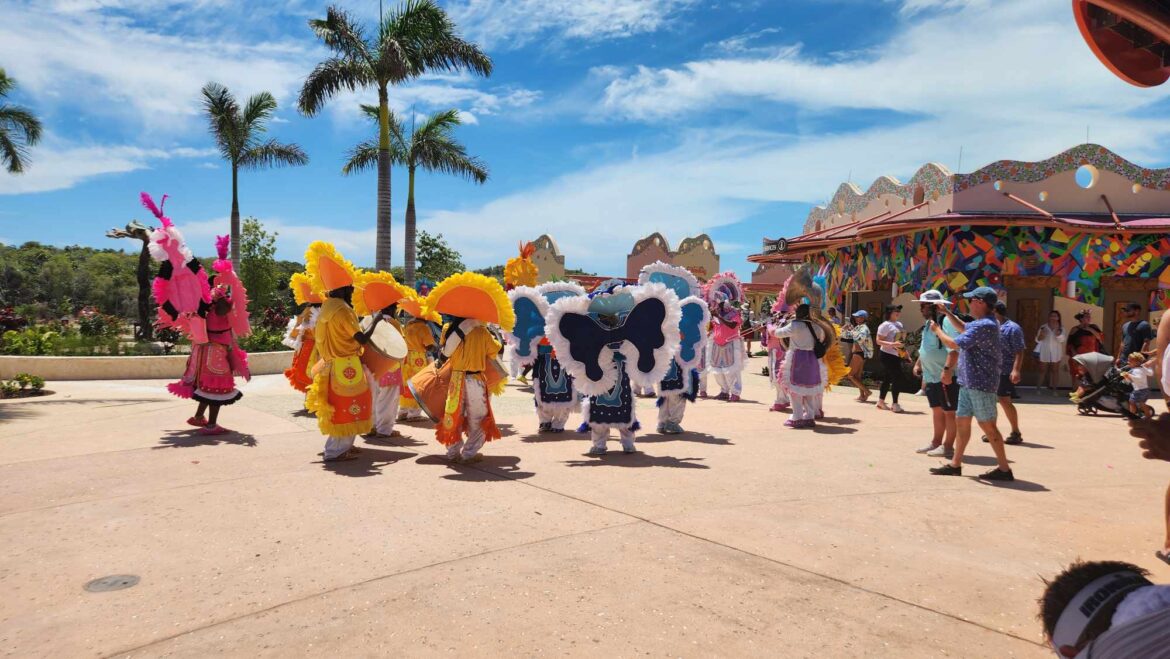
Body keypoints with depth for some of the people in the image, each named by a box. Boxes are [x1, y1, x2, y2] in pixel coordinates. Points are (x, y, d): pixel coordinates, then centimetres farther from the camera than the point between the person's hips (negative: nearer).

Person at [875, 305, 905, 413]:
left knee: (887, 379, 14)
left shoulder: (899, 324, 14)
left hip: (896, 355, 9)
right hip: (887, 355, -9)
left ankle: (881, 401, 23)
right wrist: (892, 344, -29)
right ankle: (895, 404, -7)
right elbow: (879, 341, -17)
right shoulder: (885, 325, -12)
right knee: (897, 378, -12)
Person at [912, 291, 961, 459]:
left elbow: (954, 348, -27)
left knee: (949, 412, 0)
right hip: (932, 376, 10)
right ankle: (936, 442, 29)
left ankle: (948, 446, 7)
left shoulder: (946, 321, -18)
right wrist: (918, 364, 22)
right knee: (937, 411, 18)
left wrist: (947, 369, -32)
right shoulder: (929, 323, 14)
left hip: (947, 377, -10)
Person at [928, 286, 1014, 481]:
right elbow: (963, 328, 33)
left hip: (980, 383, -10)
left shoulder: (984, 325, -21)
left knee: (987, 425, -4)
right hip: (970, 382, 10)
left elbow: (954, 344, -22)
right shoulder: (983, 323, 12)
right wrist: (947, 313, 24)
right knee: (961, 421, 13)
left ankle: (1004, 469, 5)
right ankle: (955, 464, 21)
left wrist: (937, 330, -5)